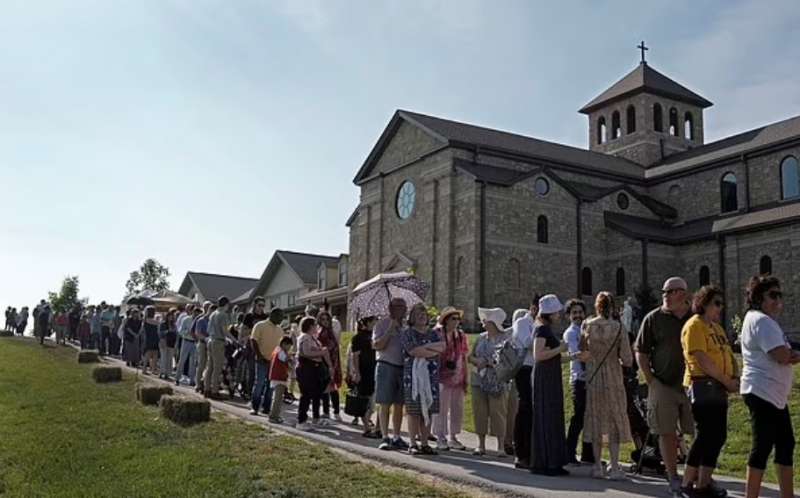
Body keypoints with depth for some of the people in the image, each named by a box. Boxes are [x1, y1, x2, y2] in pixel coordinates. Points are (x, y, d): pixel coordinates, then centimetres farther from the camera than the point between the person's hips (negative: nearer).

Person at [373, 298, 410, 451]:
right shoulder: (382, 324, -2)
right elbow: (377, 345, -12)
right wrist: (390, 330, -17)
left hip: (402, 368, 5)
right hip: (386, 366, -5)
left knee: (399, 405, 8)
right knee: (385, 404, -2)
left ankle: (397, 438, 15)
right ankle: (385, 437, 2)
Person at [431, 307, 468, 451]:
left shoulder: (461, 335, 9)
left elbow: (464, 358, 12)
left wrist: (465, 379, 10)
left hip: (458, 378, 5)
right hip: (442, 378, -5)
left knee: (457, 409, 9)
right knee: (441, 408, 1)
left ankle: (453, 437, 22)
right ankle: (441, 438, 12)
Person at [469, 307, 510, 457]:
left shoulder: (505, 339, -2)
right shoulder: (481, 337, 11)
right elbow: (470, 356, 14)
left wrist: (490, 362, -17)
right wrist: (477, 361, -7)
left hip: (497, 382, -4)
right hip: (479, 380, 4)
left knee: (498, 412, -3)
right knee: (480, 412, 6)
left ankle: (501, 446, 6)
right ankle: (481, 445, 15)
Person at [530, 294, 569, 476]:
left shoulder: (547, 329, 17)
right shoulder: (541, 329, -12)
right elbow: (538, 355, -22)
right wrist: (559, 349, -15)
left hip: (551, 376, 10)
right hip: (544, 377, -10)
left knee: (554, 419, 11)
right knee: (545, 418, -6)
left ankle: (553, 463, 17)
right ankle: (542, 463, 0)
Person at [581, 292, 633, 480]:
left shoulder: (587, 326, -4)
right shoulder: (618, 328, -11)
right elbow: (627, 360, -9)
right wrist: (615, 355, 10)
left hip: (593, 379, 2)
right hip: (614, 380, -2)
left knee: (595, 421, 12)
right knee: (615, 422, 8)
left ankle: (598, 466, 17)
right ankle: (614, 467, 6)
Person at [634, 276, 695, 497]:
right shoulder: (653, 318, 0)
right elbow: (640, 351, 3)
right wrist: (650, 380, -5)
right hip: (663, 385, -1)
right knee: (667, 433, 3)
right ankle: (674, 479, 13)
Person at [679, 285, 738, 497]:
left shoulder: (716, 327, 19)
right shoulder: (694, 326, -10)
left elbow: (728, 355, 17)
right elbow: (703, 360, -17)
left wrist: (735, 378, -1)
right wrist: (727, 382, -12)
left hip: (719, 388, 9)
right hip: (703, 386, -9)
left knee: (718, 436, 10)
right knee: (705, 435, -7)